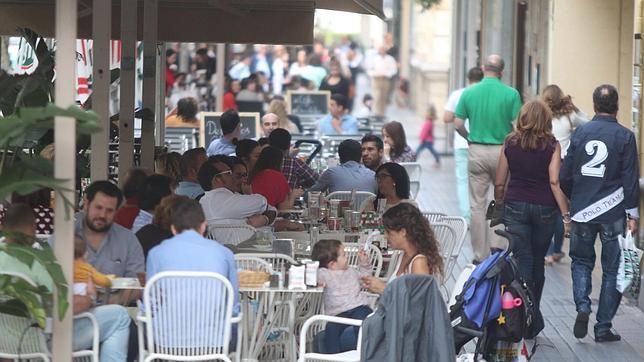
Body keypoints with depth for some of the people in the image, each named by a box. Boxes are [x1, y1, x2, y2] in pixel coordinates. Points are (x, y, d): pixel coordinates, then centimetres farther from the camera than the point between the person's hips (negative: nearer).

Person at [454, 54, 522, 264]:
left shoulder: (469, 93, -1)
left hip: (477, 152, 1)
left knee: (477, 205, 6)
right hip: (502, 150, -1)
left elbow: (458, 124, -1)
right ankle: (499, 249, 6)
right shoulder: (511, 94, -7)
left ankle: (480, 255, 9)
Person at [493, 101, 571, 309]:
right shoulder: (552, 146, -5)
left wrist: (499, 206, 19)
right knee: (538, 261, 14)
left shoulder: (510, 144, 1)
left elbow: (499, 183, 3)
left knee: (522, 260, 1)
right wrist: (566, 214, -9)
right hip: (544, 207, 0)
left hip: (515, 206, 0)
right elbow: (555, 182, -11)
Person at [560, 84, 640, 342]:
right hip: (613, 214, -2)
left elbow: (565, 176, 5)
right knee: (612, 270, 8)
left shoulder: (580, 133, 1)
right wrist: (633, 215, -1)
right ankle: (603, 327, 9)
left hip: (582, 213, 2)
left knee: (581, 262, 19)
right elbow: (631, 180, -7)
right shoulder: (625, 137, -7)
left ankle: (582, 307, -5)